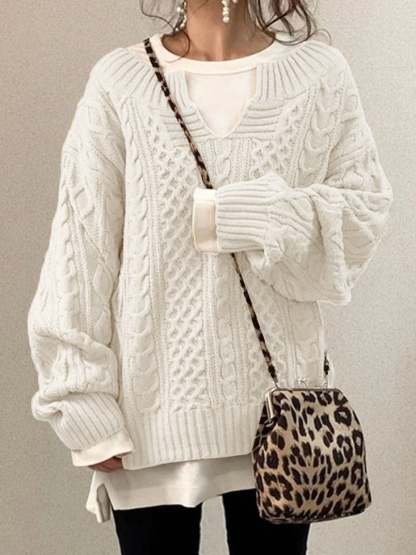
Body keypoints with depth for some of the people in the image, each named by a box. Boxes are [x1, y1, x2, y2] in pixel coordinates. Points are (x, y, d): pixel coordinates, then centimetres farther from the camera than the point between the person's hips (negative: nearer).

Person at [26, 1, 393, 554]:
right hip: (154, 405, 0)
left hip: (277, 402, 1)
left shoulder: (321, 73, 1)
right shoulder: (119, 80, -1)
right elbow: (82, 248, -3)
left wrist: (251, 218, -16)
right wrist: (86, 405, -6)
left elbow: (364, 217, 2)